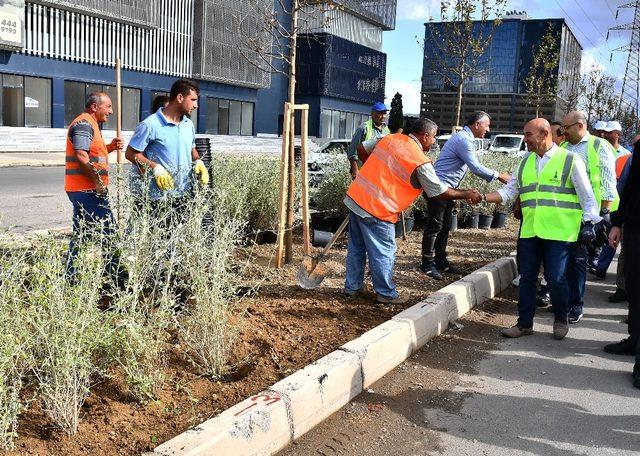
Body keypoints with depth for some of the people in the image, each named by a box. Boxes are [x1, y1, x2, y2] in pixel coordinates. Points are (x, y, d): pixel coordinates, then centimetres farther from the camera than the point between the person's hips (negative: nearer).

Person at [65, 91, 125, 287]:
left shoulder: (90, 124, 21)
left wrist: (110, 147, 12)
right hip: (88, 190, -11)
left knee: (81, 234, 13)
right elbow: (81, 156, -22)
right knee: (107, 231, -6)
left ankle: (71, 277, 19)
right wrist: (98, 180, -21)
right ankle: (117, 275, 0)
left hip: (81, 189, 11)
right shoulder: (84, 124, -12)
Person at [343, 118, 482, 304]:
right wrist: (467, 194, 9)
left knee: (356, 247, 19)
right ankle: (386, 293, 21)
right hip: (376, 210, -8)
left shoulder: (389, 138, 7)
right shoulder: (420, 162, -13)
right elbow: (441, 192, -5)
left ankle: (352, 286, 32)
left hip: (355, 197, 8)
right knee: (383, 253, 8)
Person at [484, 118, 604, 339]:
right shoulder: (525, 161, 13)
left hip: (559, 231, -5)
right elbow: (509, 191, 13)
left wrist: (590, 222, -7)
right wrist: (483, 197, 0)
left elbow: (587, 195, -1)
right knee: (526, 278, 7)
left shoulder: (570, 160, -2)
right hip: (530, 231, 5)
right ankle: (524, 323, 19)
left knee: (556, 278, -3)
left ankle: (561, 320, 20)